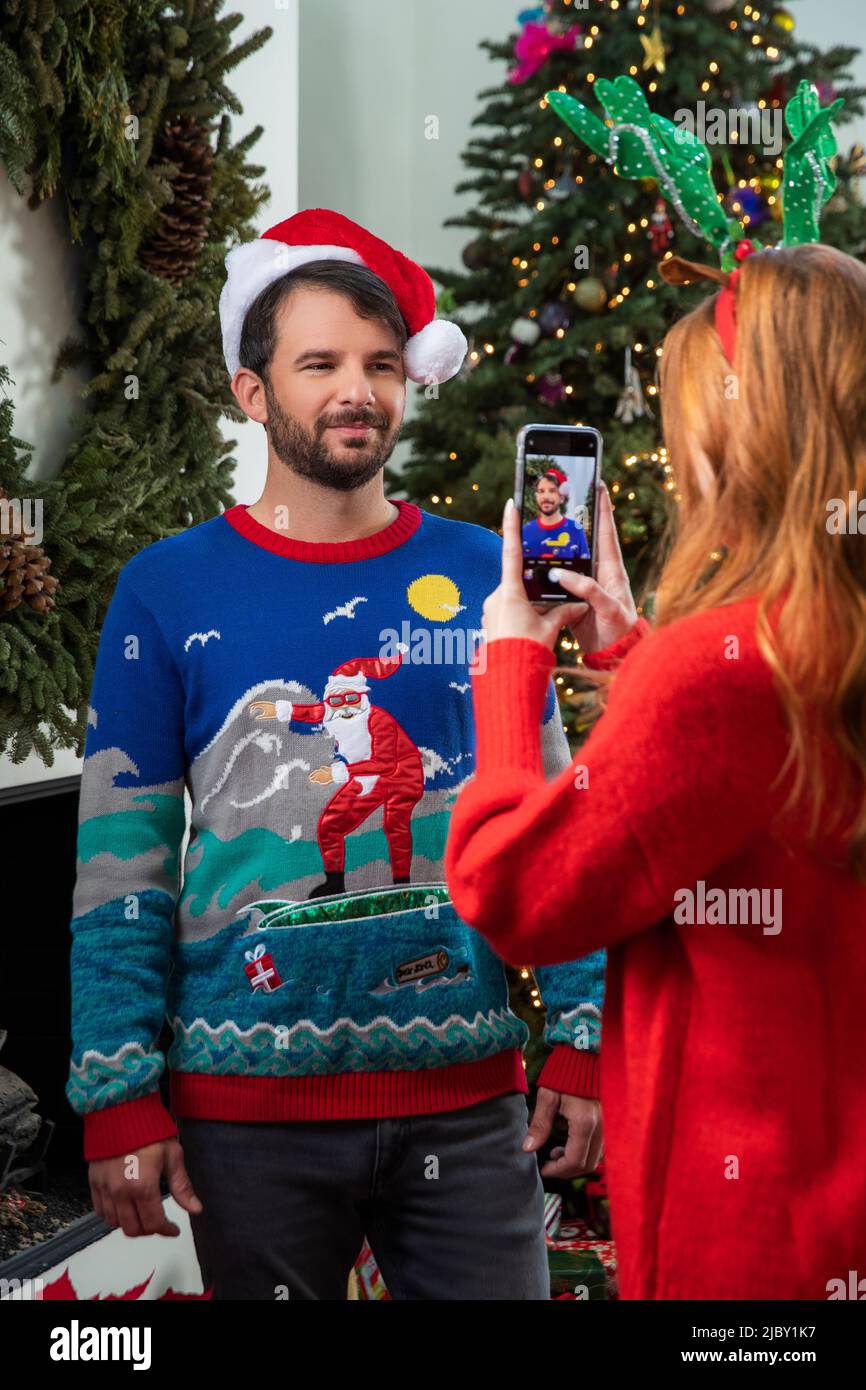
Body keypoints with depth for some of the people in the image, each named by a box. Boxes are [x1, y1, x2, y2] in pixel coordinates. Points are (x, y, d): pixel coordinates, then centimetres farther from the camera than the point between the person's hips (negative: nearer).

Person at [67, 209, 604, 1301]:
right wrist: (119, 1096, -7)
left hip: (465, 1089, 1)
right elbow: (120, 862, -2)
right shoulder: (169, 590, -1)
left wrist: (582, 1042, 0)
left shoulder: (480, 574, 4)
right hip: (250, 1099, -1)